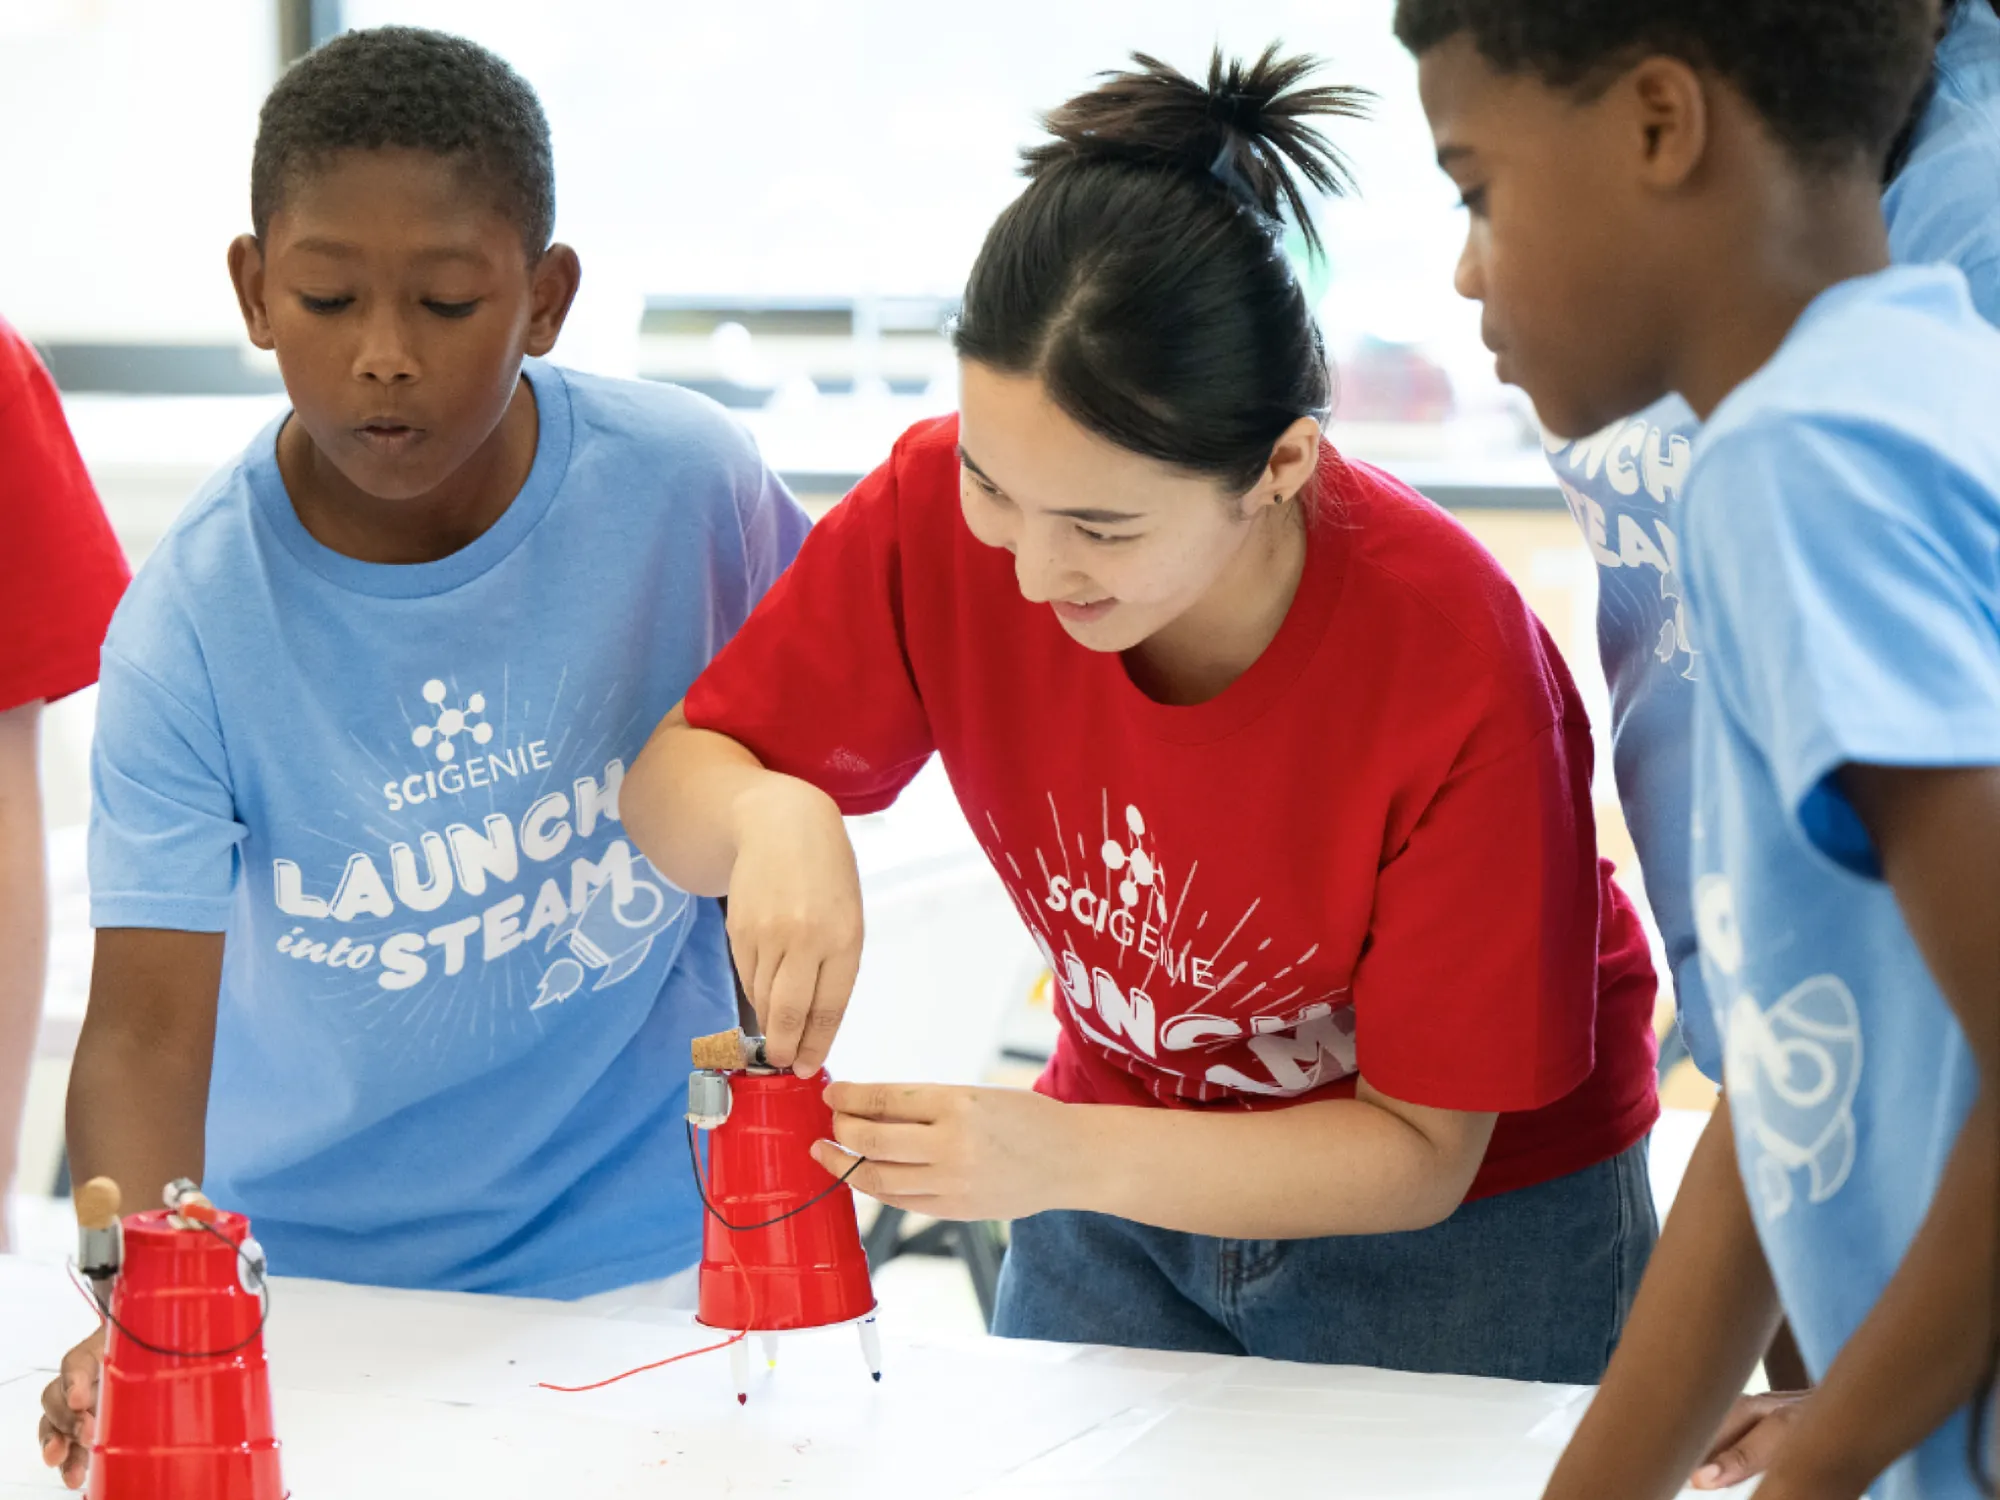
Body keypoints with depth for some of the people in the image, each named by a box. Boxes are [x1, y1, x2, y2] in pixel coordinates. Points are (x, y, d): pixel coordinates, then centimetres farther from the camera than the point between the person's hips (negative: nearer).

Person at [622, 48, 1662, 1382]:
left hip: (1468, 1221, -3)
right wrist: (771, 816, -33)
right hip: (1120, 1194, 3)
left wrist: (1062, 1158, -36)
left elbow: (1422, 1150, -23)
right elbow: (670, 784, -9)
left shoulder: (1456, 666, -32)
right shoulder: (940, 510, -22)